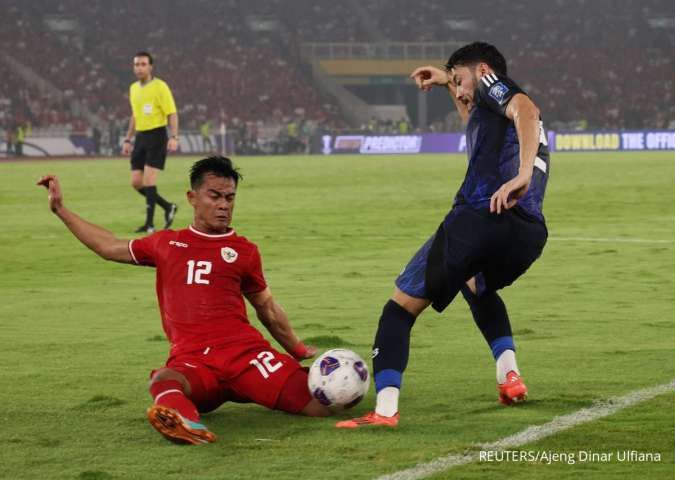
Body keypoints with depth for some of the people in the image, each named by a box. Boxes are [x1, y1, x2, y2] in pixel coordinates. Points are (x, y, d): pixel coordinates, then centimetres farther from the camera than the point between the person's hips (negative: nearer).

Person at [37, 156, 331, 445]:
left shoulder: (244, 251, 15)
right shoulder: (166, 244, 20)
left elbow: (266, 307, 27)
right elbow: (110, 247, 33)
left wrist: (297, 349, 29)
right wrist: (61, 210, 36)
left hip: (244, 351, 0)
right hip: (191, 360, 0)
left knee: (320, 405, -19)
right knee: (164, 382, -39)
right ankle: (187, 425, -65)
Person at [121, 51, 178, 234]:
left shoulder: (160, 87, -8)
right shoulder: (134, 88, 14)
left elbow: (172, 114, -12)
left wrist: (174, 138, -23)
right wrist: (128, 140, 20)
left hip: (157, 136, -7)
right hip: (140, 137, 7)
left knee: (148, 181, -14)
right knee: (136, 182, 2)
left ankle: (149, 224, -9)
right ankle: (168, 207, 20)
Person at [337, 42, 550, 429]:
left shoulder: (492, 85, 11)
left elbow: (524, 110, -13)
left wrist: (522, 174, -26)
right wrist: (447, 81, 60)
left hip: (478, 219, -8)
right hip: (531, 234, 8)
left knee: (400, 308, 2)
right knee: (478, 287, 40)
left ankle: (386, 408, -16)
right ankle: (509, 374, 20)